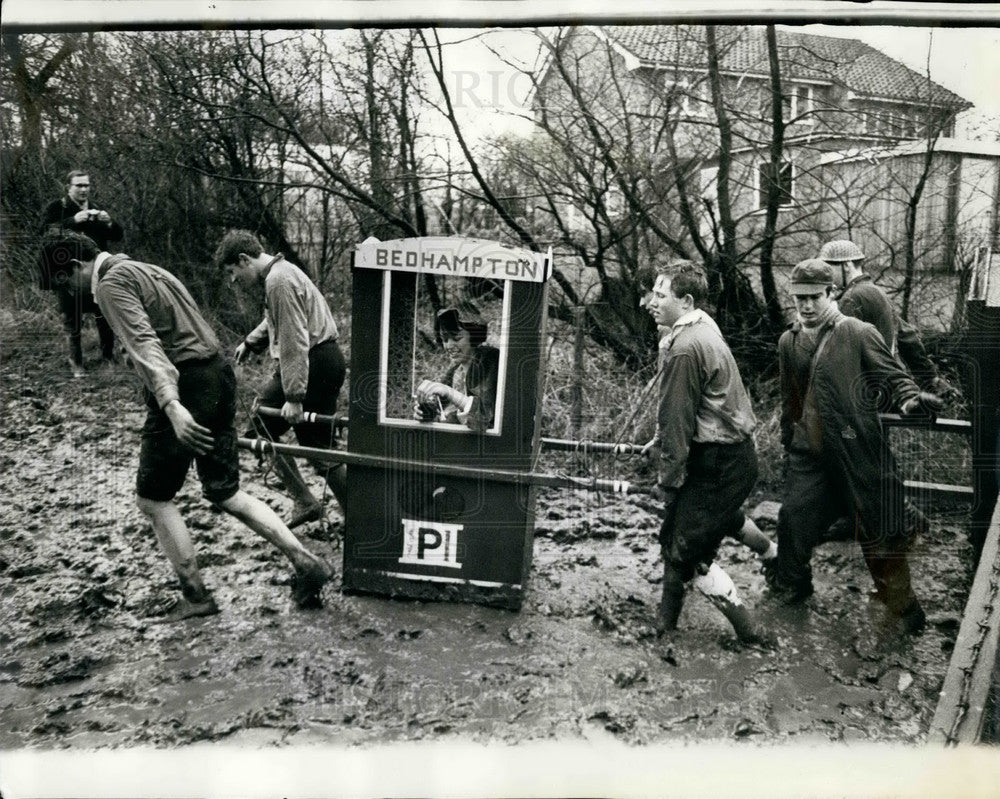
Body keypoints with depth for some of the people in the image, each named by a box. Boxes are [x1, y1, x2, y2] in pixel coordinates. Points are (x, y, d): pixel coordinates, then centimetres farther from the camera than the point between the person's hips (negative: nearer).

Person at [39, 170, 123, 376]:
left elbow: (117, 236, 8)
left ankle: (108, 356, 14)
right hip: (67, 275, -3)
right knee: (73, 320, 1)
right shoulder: (56, 208, 1)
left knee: (105, 316, -1)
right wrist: (72, 221, -26)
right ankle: (76, 363, 14)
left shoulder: (95, 209, 13)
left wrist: (109, 222, -12)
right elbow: (46, 231, -15)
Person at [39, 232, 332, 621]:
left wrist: (171, 405, -34)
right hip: (218, 375, 9)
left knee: (153, 499, 8)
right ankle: (306, 562, 8)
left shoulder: (112, 283, -5)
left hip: (186, 388, -9)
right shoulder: (146, 270, 23)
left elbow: (143, 344, -22)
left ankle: (195, 597, 13)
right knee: (225, 492, 15)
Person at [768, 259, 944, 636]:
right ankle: (790, 585, 34)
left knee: (879, 528, 5)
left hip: (858, 450, -4)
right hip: (809, 451, 5)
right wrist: (788, 441, 22)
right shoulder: (788, 341, 10)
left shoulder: (858, 333, -6)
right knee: (794, 518, 9)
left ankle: (903, 610, 22)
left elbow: (892, 371, -10)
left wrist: (910, 395, -31)